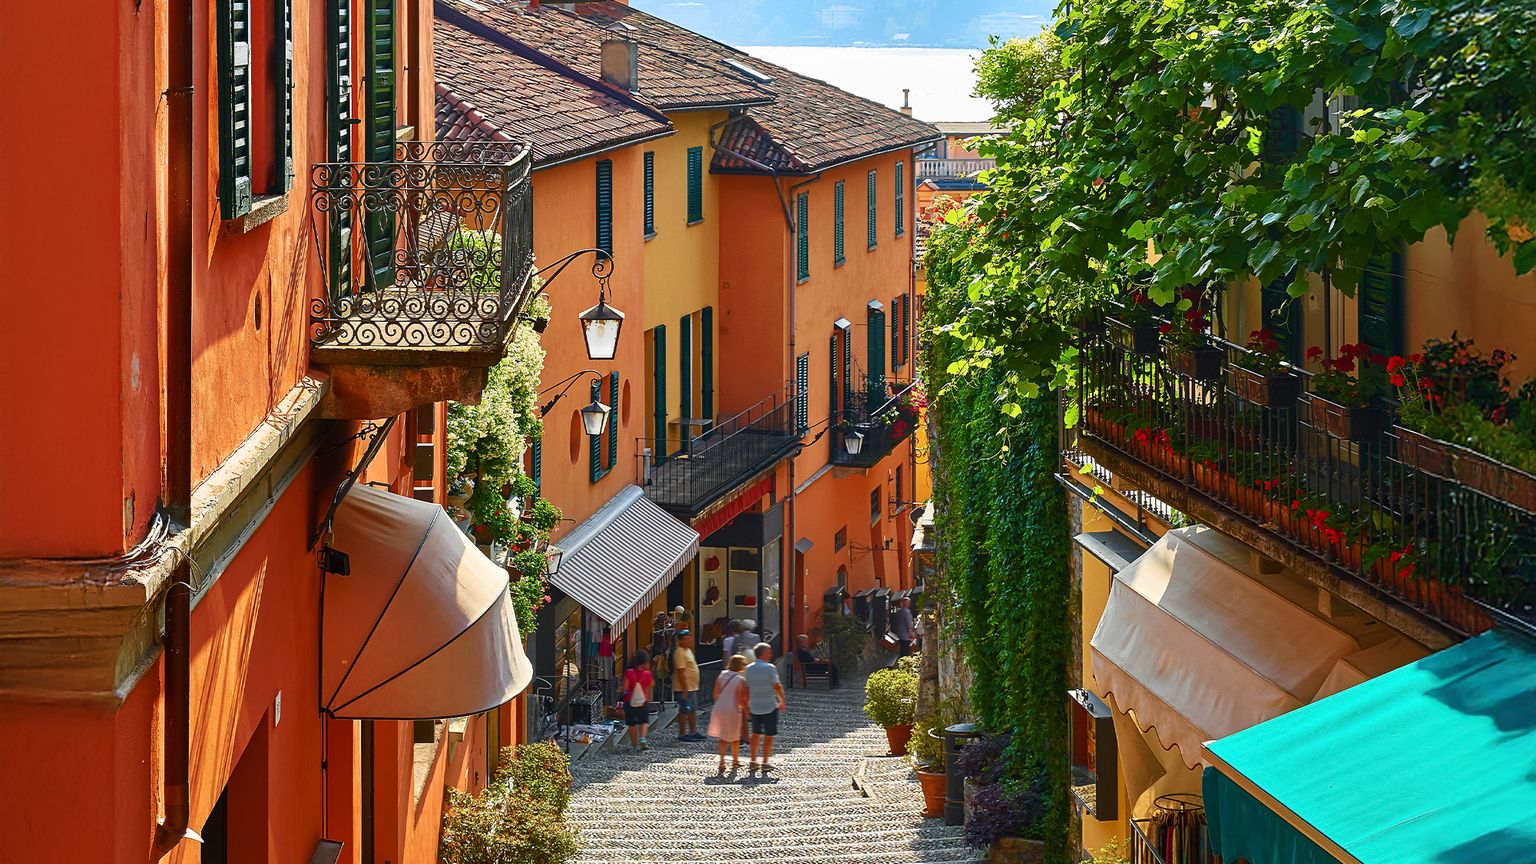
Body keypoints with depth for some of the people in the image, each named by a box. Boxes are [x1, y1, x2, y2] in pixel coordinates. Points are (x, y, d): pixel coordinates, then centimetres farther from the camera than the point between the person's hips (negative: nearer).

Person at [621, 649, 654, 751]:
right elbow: (652, 685, 9)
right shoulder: (647, 674, -10)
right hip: (643, 702, 0)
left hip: (630, 701, 0)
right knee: (644, 722, 13)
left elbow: (625, 688, -14)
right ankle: (642, 738, -12)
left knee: (632, 724, 12)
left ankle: (634, 744, 16)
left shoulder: (629, 673, -12)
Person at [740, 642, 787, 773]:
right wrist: (782, 702, -4)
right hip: (770, 707, -5)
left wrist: (747, 704, 20)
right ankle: (765, 763, 6)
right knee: (769, 735, 4)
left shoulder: (748, 669, 6)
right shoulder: (770, 668, -11)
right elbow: (777, 686, -15)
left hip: (754, 707, 5)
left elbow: (746, 688, 10)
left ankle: (752, 761, 16)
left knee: (756, 733, 17)